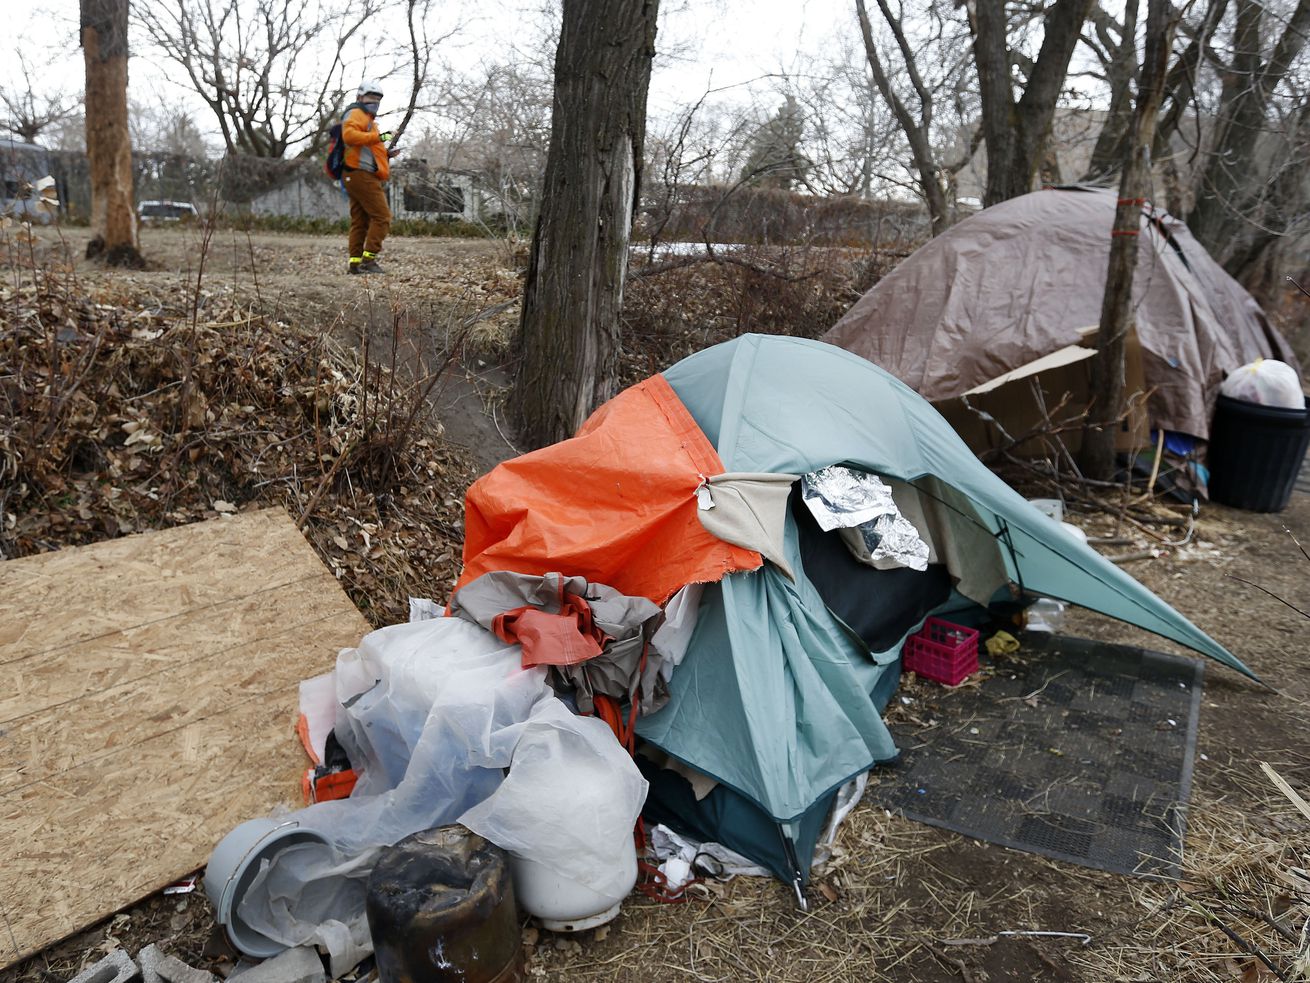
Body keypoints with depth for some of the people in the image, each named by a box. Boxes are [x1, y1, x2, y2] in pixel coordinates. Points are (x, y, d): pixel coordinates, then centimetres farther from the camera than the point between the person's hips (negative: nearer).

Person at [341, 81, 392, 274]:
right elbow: (349, 135, -23)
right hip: (361, 174, -11)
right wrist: (377, 137, -29)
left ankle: (355, 262, 6)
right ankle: (368, 258, -16)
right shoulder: (356, 114, -3)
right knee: (381, 216, -13)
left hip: (357, 176, 11)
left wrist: (385, 155, 16)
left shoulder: (368, 119, 29)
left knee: (360, 221, 7)